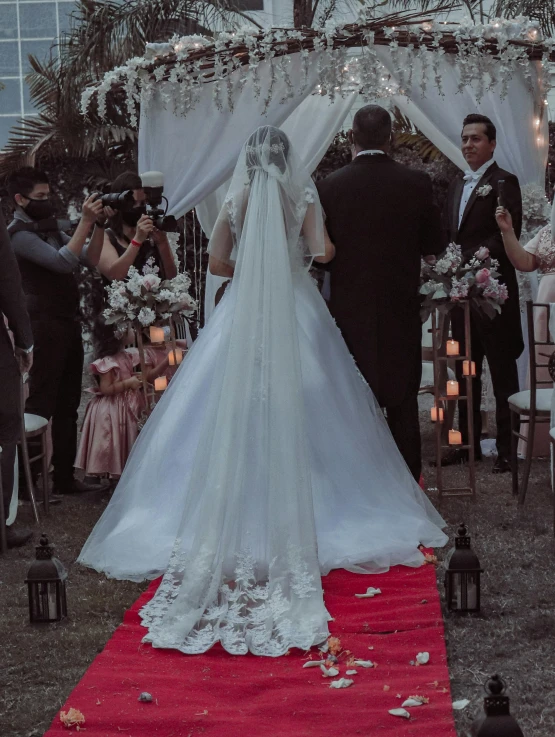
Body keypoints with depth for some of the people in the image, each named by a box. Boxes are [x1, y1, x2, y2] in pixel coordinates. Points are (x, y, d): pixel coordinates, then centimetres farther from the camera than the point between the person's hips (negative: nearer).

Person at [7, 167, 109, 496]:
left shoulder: (51, 230, 16)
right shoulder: (19, 234, -9)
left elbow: (90, 259, 12)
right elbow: (63, 261, -21)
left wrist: (99, 225, 0)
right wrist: (86, 221, -20)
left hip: (69, 327, 8)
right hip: (45, 329, -8)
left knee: (67, 407, 11)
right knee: (39, 407, -7)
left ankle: (65, 477, 17)